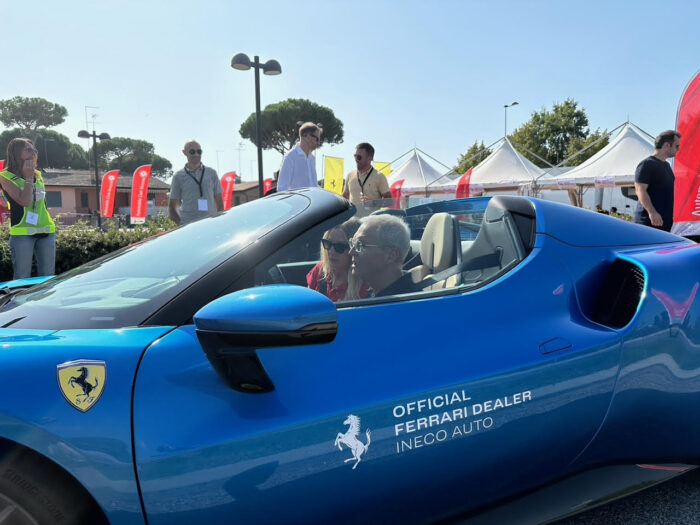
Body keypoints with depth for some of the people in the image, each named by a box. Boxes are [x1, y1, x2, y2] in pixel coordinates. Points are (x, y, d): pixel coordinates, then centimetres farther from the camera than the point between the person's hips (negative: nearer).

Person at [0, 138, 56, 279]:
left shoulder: (38, 175, 16)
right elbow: (25, 201, -12)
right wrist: (28, 177, -7)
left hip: (46, 231, 5)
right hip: (22, 233, -5)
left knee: (48, 278, 5)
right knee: (22, 279, -3)